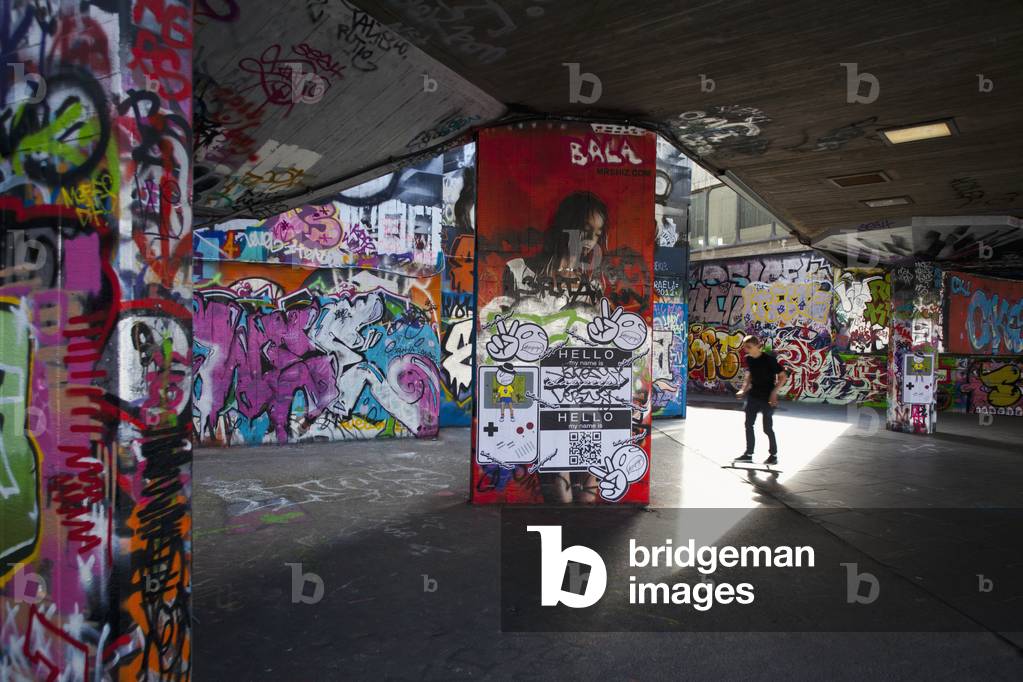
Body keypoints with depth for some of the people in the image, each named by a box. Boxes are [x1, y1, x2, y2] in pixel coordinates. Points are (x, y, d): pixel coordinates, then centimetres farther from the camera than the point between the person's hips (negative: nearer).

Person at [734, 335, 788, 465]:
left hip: (767, 398, -6)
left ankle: (773, 455, 18)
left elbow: (783, 376, -13)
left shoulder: (769, 359, -16)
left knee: (767, 428, 1)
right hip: (753, 396, 6)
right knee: (748, 425, 7)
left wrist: (774, 392, -19)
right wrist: (743, 389, 6)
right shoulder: (749, 359, 2)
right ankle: (748, 454, 16)